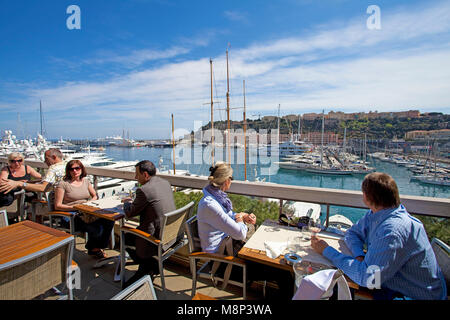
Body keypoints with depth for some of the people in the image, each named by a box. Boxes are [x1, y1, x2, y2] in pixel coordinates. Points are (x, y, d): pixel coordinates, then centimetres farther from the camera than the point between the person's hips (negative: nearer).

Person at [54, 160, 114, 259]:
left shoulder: (85, 181, 15)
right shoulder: (63, 184, -1)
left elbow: (95, 196, 22)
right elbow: (57, 206, -5)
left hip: (87, 213, 5)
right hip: (72, 217, -5)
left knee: (109, 220, -22)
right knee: (97, 229, -29)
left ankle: (97, 247, 1)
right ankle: (92, 248, 8)